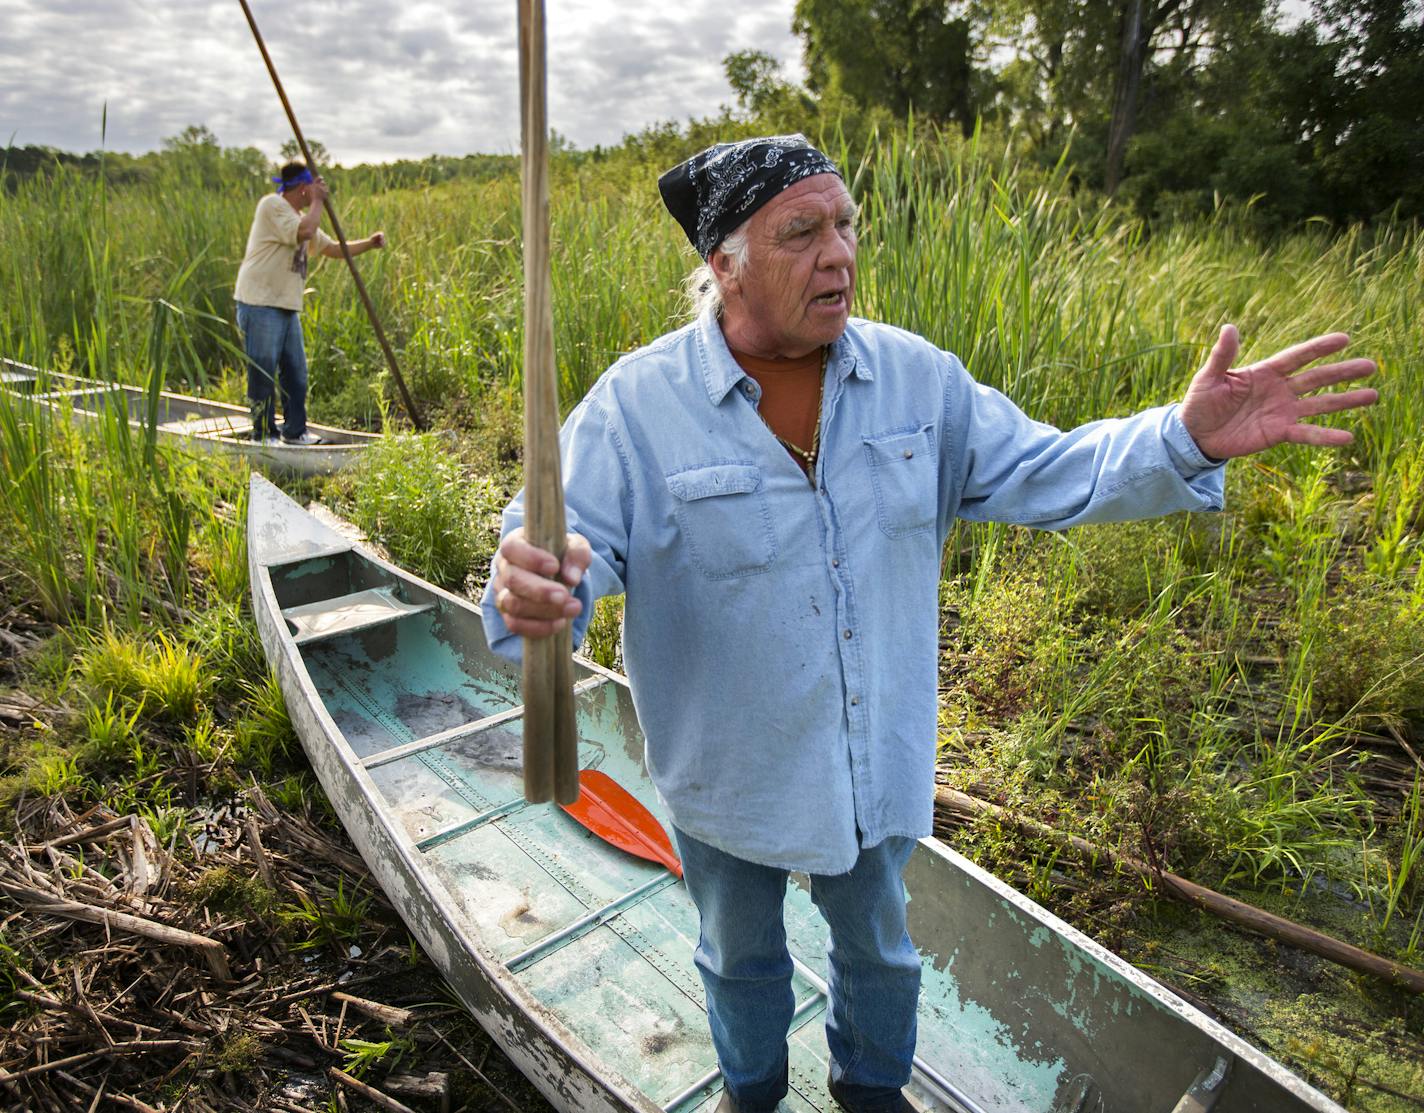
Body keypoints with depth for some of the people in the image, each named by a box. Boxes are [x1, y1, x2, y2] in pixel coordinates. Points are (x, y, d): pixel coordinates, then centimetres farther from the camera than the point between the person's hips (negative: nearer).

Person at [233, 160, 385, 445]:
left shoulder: (302, 217, 19)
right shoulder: (272, 205, -9)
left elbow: (334, 249, 22)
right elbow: (303, 233, -25)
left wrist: (369, 243, 10)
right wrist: (318, 202, -11)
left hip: (287, 307, 9)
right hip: (260, 304, -9)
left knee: (296, 371, 12)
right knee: (263, 371, -4)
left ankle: (295, 431, 22)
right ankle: (263, 434, 5)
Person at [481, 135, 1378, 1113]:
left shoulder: (917, 376, -9)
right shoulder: (636, 405, -20)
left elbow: (1035, 474, -6)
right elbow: (574, 540, -23)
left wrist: (1186, 440, -21)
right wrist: (541, 582, -48)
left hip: (879, 762, 3)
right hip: (729, 772, -2)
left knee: (878, 943, 28)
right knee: (740, 953, 27)